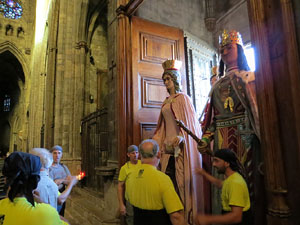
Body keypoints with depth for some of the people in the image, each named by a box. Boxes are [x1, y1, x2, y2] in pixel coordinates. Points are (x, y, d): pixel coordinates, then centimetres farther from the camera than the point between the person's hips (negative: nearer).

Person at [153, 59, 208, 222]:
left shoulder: (183, 98, -3)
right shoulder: (166, 102, 17)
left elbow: (189, 122, -10)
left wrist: (181, 137, -26)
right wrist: (157, 142, 14)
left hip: (181, 146, -6)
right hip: (169, 146, 7)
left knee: (182, 180, -3)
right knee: (168, 179, 5)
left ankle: (186, 215, 9)